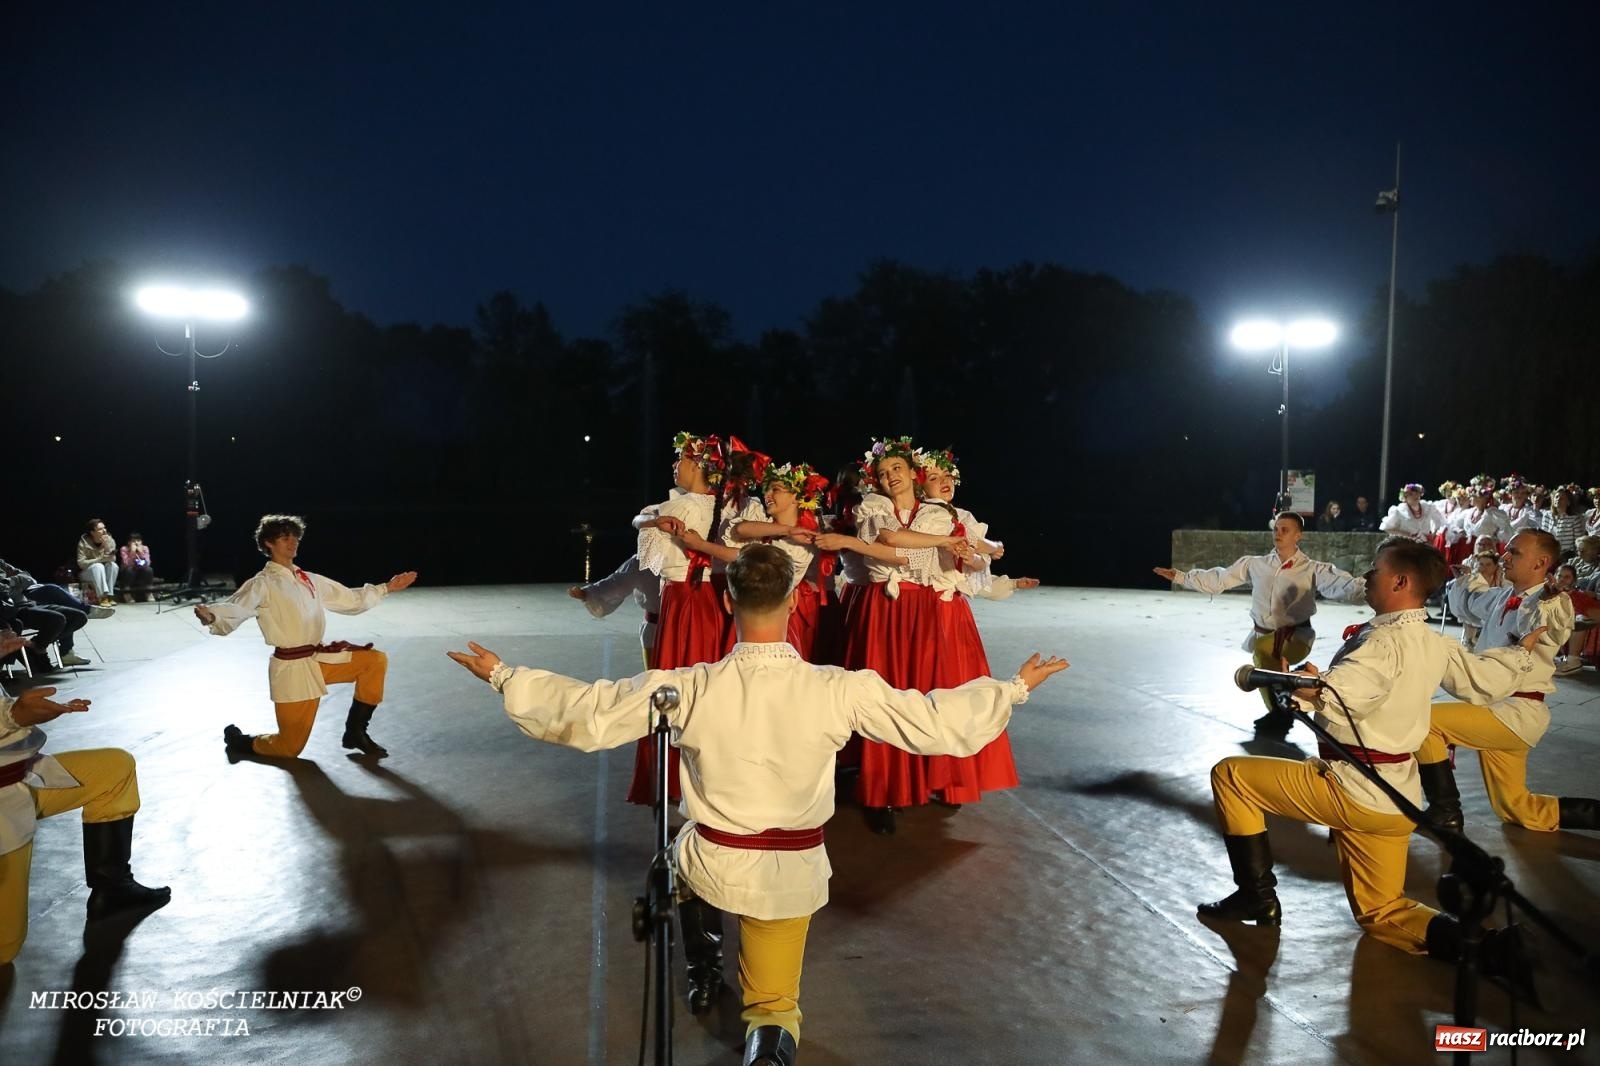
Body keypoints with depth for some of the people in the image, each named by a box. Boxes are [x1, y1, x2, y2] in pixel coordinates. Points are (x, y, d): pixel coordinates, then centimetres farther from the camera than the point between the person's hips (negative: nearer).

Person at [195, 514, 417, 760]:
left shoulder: (310, 581, 12)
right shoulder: (262, 584, -10)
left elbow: (351, 600, 21)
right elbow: (233, 610, -27)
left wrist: (386, 588, 18)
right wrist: (211, 617, -49)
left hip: (318, 659, 7)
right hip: (290, 668, -7)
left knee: (375, 661, -4)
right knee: (289, 748, -3)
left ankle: (355, 732, 7)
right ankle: (238, 740, 29)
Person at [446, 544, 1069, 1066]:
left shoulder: (688, 689, -20)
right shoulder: (841, 691, -20)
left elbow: (585, 715, -11)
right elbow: (940, 725, -13)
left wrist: (502, 676, 3)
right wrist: (1014, 689, 3)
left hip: (714, 864, 0)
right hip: (794, 874, 0)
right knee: (774, 1008, 23)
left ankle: (703, 977, 46)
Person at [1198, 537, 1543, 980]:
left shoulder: (1384, 640, -21)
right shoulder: (1436, 645, 5)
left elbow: (1332, 693, -38)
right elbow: (1486, 678, 21)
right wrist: (1523, 651, 39)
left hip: (1351, 790, -9)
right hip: (1396, 798, 9)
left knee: (1229, 775, 1)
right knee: (1381, 914, 20)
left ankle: (1258, 896, 7)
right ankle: (1478, 942, -5)